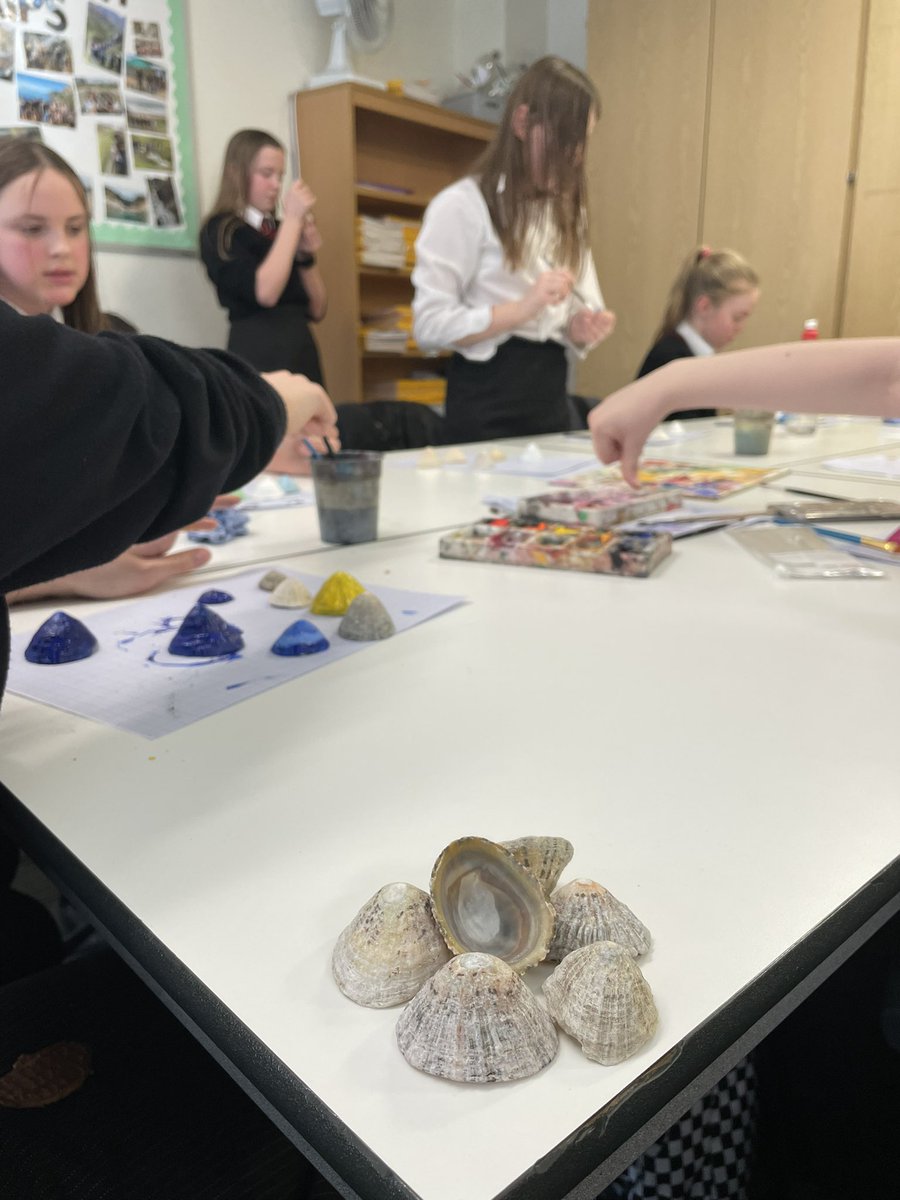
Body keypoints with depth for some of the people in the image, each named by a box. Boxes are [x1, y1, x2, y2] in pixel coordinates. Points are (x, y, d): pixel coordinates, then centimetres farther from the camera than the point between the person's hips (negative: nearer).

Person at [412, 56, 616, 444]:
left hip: (550, 395, 6)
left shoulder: (566, 210, 16)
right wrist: (522, 309, -22)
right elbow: (429, 326, -13)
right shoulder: (463, 204, -7)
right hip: (486, 401, -6)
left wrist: (580, 328, -4)